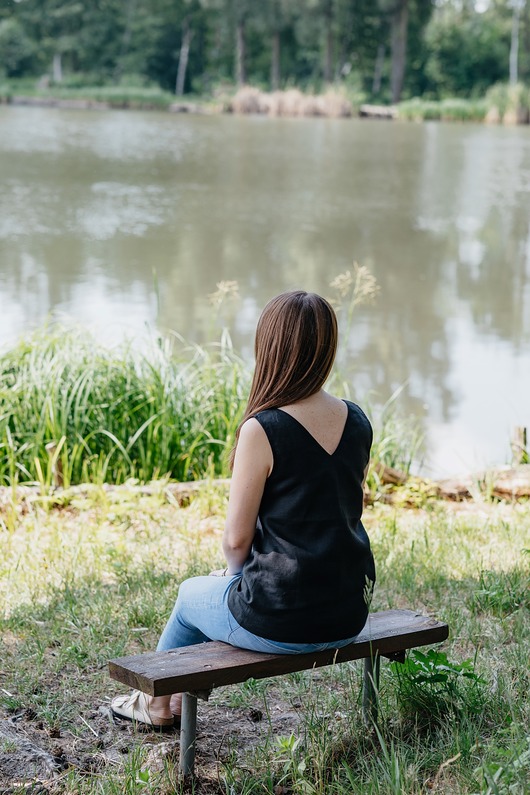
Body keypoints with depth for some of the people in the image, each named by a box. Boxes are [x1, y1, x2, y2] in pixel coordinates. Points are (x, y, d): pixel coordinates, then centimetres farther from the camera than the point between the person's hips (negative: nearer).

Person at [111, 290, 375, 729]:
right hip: (348, 616, 6)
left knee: (192, 594, 27)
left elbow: (237, 537, -14)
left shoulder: (262, 430, -20)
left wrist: (236, 571, 9)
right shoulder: (358, 422, 0)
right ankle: (181, 696, 50)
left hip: (281, 620, -6)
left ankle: (158, 702, 50)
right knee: (233, 583, 33)